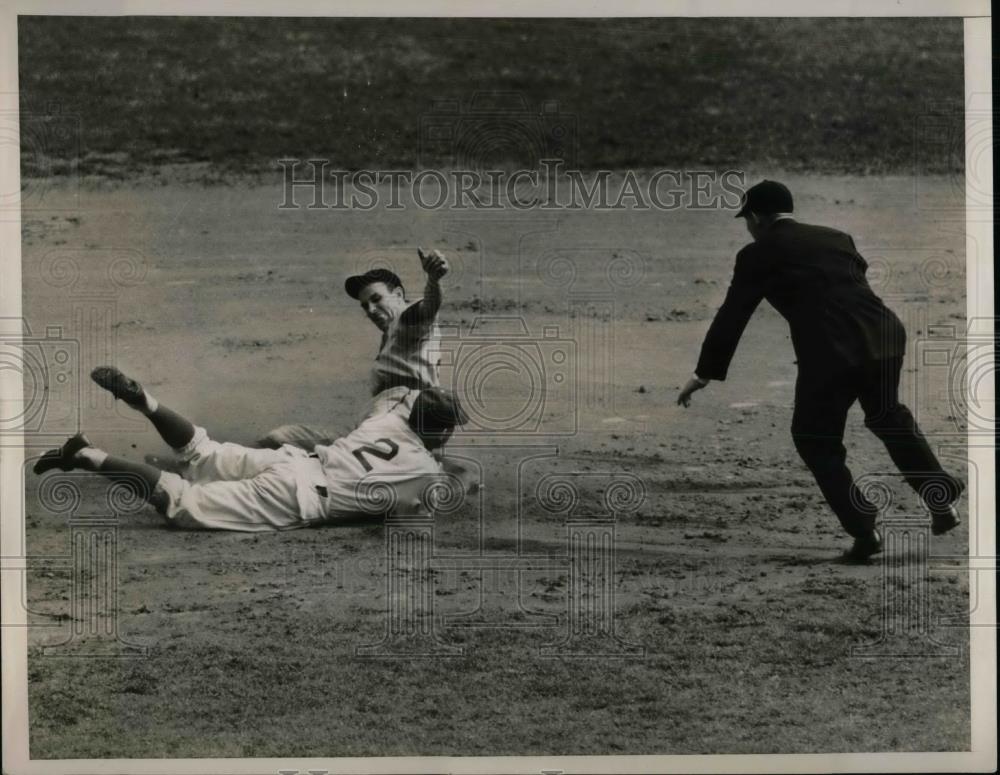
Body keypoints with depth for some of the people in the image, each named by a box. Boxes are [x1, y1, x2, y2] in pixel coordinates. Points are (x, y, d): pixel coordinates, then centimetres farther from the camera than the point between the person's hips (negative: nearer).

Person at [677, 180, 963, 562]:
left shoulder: (758, 255, 7)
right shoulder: (836, 237, 22)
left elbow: (732, 315, 10)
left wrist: (705, 373, 17)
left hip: (832, 352, -6)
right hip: (883, 334, 6)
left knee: (815, 440, 12)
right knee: (887, 417, 29)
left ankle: (864, 530, 7)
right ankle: (941, 496, 27)